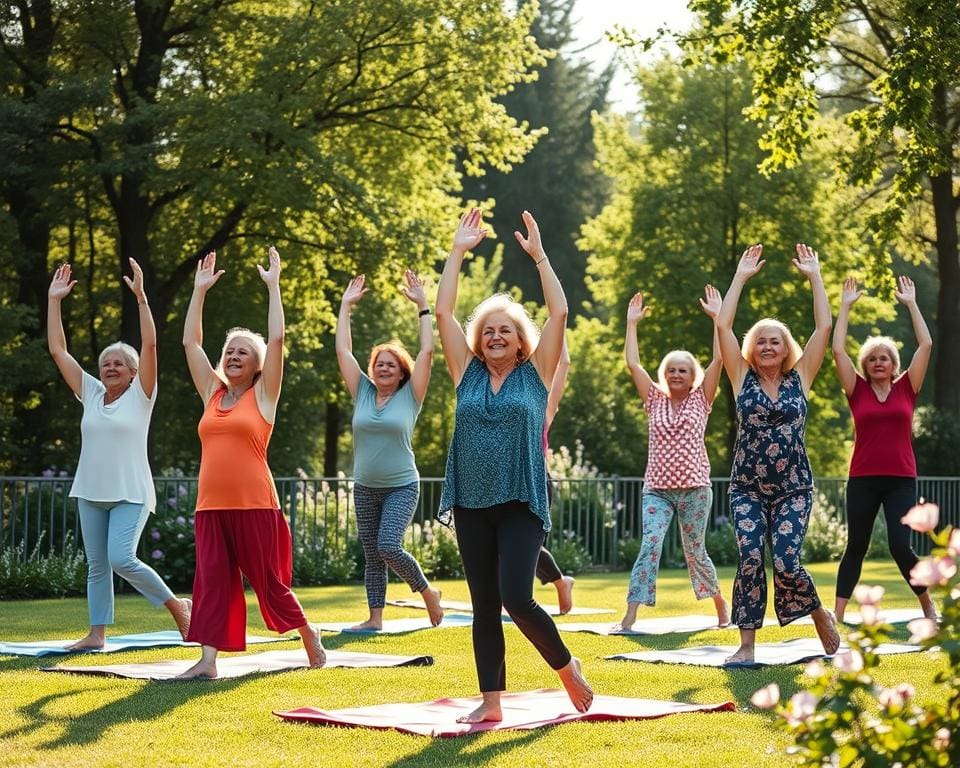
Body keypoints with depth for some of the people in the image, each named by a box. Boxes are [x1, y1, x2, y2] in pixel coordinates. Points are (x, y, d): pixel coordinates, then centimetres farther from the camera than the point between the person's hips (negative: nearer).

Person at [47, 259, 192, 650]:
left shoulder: (140, 395, -2)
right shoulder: (91, 394, 10)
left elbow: (150, 344, -13)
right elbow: (58, 350, 9)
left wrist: (140, 295, -18)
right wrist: (54, 300, 5)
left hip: (131, 493, -6)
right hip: (91, 492, 6)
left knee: (121, 559, -17)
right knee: (97, 566, 7)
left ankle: (177, 605, -1)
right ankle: (97, 633, 13)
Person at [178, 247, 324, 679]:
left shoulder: (263, 395, 2)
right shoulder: (212, 393, 14)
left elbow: (276, 339, -6)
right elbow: (190, 341, 17)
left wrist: (273, 286, -2)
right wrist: (200, 290, 17)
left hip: (254, 505, -4)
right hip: (211, 505, 4)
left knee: (269, 582, 4)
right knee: (212, 579, -4)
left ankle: (308, 633, 27)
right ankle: (208, 660, -7)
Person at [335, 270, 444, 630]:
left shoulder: (409, 397, -3)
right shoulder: (363, 394, 5)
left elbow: (426, 351, -9)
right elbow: (343, 350, 5)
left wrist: (422, 306, -9)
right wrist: (346, 306, 6)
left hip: (401, 487, -4)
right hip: (365, 489, 4)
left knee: (389, 547, -18)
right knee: (372, 556, 6)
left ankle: (427, 592, 5)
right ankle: (375, 619, 12)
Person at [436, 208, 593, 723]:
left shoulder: (535, 375, 3)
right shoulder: (468, 374, 9)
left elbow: (559, 313, -5)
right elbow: (444, 312, 4)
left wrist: (539, 256, -4)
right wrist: (458, 252, 3)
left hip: (521, 504, -3)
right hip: (472, 504, 4)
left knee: (516, 599, -14)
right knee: (484, 606, 5)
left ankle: (567, 668, 10)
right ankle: (491, 701, 11)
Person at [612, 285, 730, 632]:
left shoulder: (701, 401, 5)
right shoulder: (655, 401, 9)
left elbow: (718, 359, -5)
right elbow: (632, 363, 5)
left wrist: (717, 316, -6)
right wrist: (632, 323, 6)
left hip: (695, 489, -1)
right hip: (657, 489, 1)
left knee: (695, 552, 9)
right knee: (650, 543, -16)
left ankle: (721, 605, 33)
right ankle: (629, 616, -23)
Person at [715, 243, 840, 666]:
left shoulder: (799, 378, 4)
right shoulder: (743, 379, 4)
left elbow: (824, 327, 0)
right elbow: (723, 325, -2)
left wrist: (814, 276, 2)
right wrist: (741, 276, 0)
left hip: (793, 488, -1)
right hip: (747, 488, 1)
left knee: (787, 563, -13)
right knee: (750, 561, -13)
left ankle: (820, 613, 15)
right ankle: (747, 646, -6)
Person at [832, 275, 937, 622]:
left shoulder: (906, 388, 6)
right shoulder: (858, 391, 5)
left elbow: (926, 345, 3)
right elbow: (838, 349, 1)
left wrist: (911, 304, 6)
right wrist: (845, 306, 4)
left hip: (901, 480, -1)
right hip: (862, 480, 1)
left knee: (900, 546, -8)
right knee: (855, 547, 6)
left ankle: (928, 606, 11)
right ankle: (838, 616, 8)